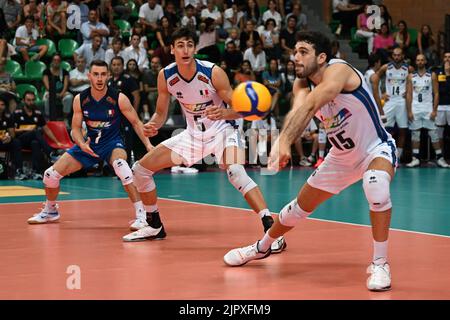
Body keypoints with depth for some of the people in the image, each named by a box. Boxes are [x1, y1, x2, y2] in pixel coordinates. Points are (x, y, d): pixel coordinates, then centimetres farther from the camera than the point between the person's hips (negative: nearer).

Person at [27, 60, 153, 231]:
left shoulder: (118, 98, -17)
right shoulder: (80, 99, -9)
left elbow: (136, 122, -8)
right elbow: (75, 128, -1)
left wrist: (148, 144, -19)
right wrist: (81, 144, -22)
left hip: (113, 143, -4)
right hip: (90, 143, 4)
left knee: (120, 165, -40)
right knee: (51, 174, 0)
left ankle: (141, 214, -33)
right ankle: (50, 211, 31)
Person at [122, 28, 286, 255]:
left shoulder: (213, 73, -22)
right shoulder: (165, 76, -10)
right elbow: (161, 113, 3)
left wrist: (224, 113, -42)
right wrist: (153, 125, -20)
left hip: (222, 131, -5)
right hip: (193, 133, 6)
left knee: (235, 172, -36)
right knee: (141, 169, 3)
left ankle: (272, 230, -36)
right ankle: (155, 227, 23)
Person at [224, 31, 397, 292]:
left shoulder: (338, 70, -28)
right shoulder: (302, 84, -10)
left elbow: (310, 106, -46)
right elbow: (299, 111, -33)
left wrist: (284, 140, -60)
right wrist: (283, 142, -55)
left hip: (377, 149, -6)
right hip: (342, 157, 6)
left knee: (376, 186, -37)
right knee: (301, 206, 14)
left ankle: (380, 263, -23)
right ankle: (262, 247, 40)